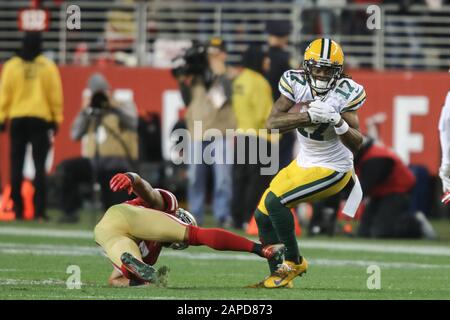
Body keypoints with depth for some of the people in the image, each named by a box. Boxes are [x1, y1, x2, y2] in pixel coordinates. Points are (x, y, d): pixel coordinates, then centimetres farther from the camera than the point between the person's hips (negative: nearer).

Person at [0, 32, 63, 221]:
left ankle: (18, 210, 1)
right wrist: (57, 119, 8)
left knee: (16, 166, 4)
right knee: (39, 166, -1)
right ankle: (39, 210, -7)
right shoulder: (48, 66, -1)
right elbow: (55, 96, 1)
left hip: (17, 120, 0)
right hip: (41, 119, 0)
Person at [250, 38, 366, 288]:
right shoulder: (296, 83, -10)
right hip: (304, 163, 6)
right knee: (263, 214, 7)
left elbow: (356, 144, -19)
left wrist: (338, 122, -38)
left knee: (275, 201, -20)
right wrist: (309, 116, -34)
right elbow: (272, 123, -21)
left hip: (332, 170, -6)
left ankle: (294, 261, -2)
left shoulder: (345, 93, -19)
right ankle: (279, 275, 23)